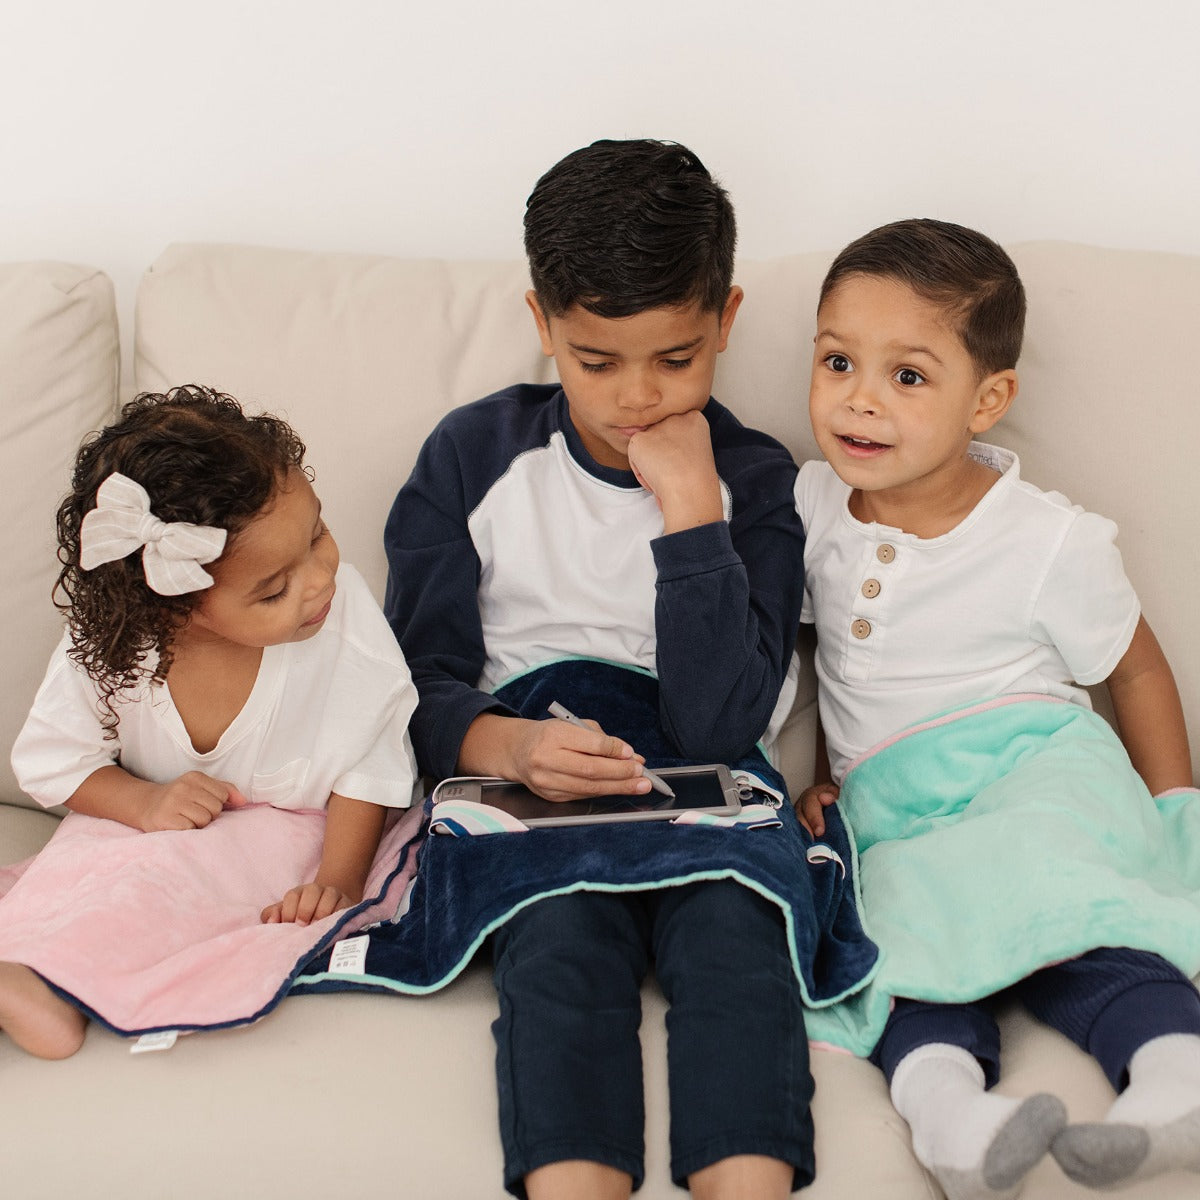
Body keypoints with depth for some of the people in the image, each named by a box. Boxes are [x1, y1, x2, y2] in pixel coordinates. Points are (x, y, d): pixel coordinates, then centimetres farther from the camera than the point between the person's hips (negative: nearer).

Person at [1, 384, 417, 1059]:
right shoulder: (108, 646, -19)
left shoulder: (344, 611, -21)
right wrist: (143, 802, -22)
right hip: (146, 845, 2)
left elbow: (371, 765, -13)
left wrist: (338, 879, -26)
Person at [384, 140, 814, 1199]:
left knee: (731, 925, -31)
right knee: (563, 934, -31)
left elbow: (717, 724, -10)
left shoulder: (753, 479, 3)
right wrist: (506, 743, -18)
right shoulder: (474, 457, 6)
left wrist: (689, 504, -13)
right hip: (527, 792, 0)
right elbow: (419, 683, 5)